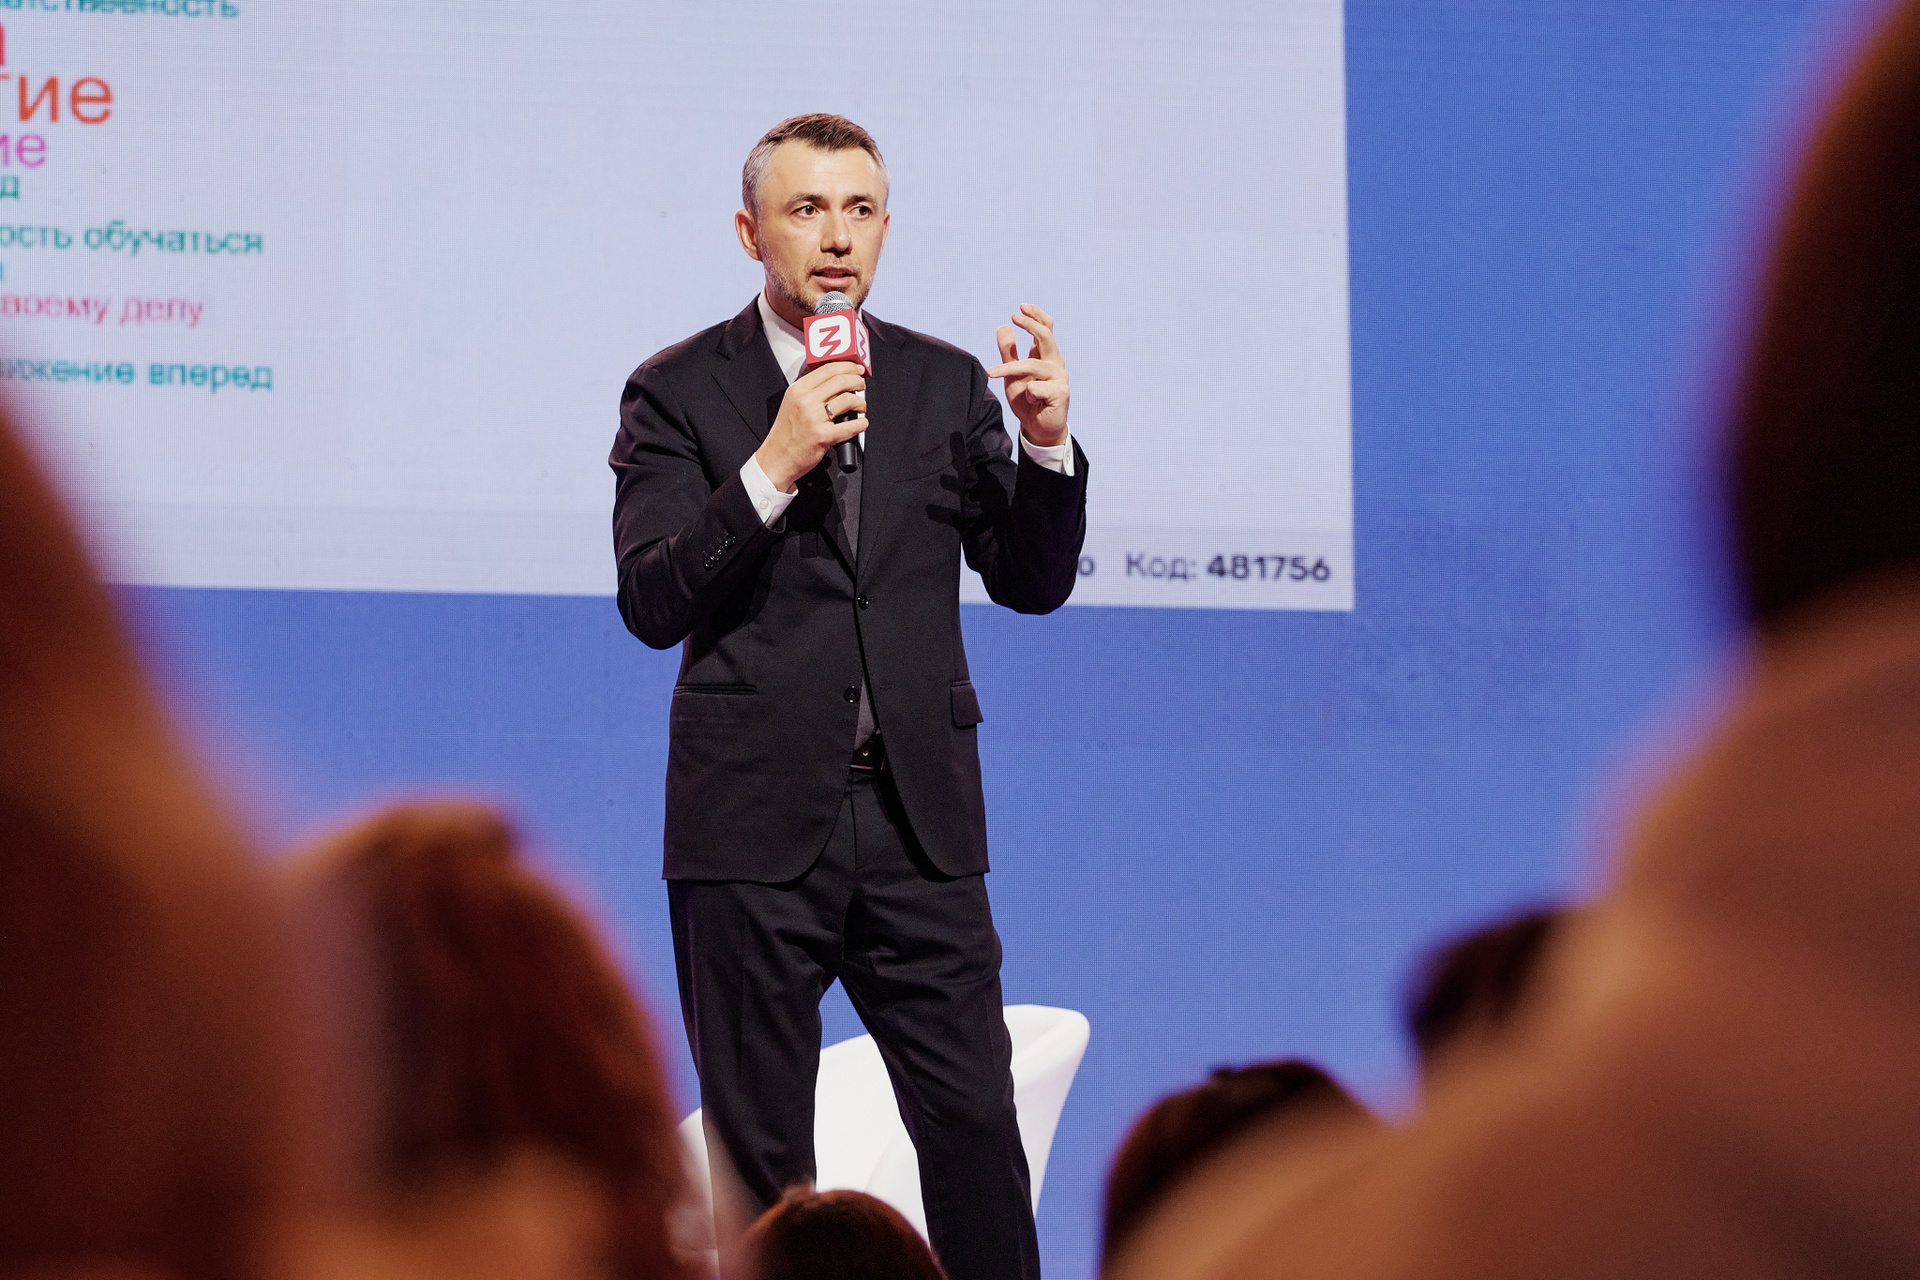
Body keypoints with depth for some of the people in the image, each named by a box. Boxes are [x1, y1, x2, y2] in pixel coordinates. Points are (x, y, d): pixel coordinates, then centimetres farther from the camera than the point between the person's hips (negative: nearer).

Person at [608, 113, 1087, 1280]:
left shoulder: (948, 385, 10)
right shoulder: (679, 393, 1)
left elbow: (1030, 582, 9)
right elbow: (653, 605, -9)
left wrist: (1048, 442, -8)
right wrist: (774, 466, -20)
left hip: (919, 820, 2)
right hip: (753, 826, -2)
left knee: (979, 1129, -2)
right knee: (760, 1158, 4)